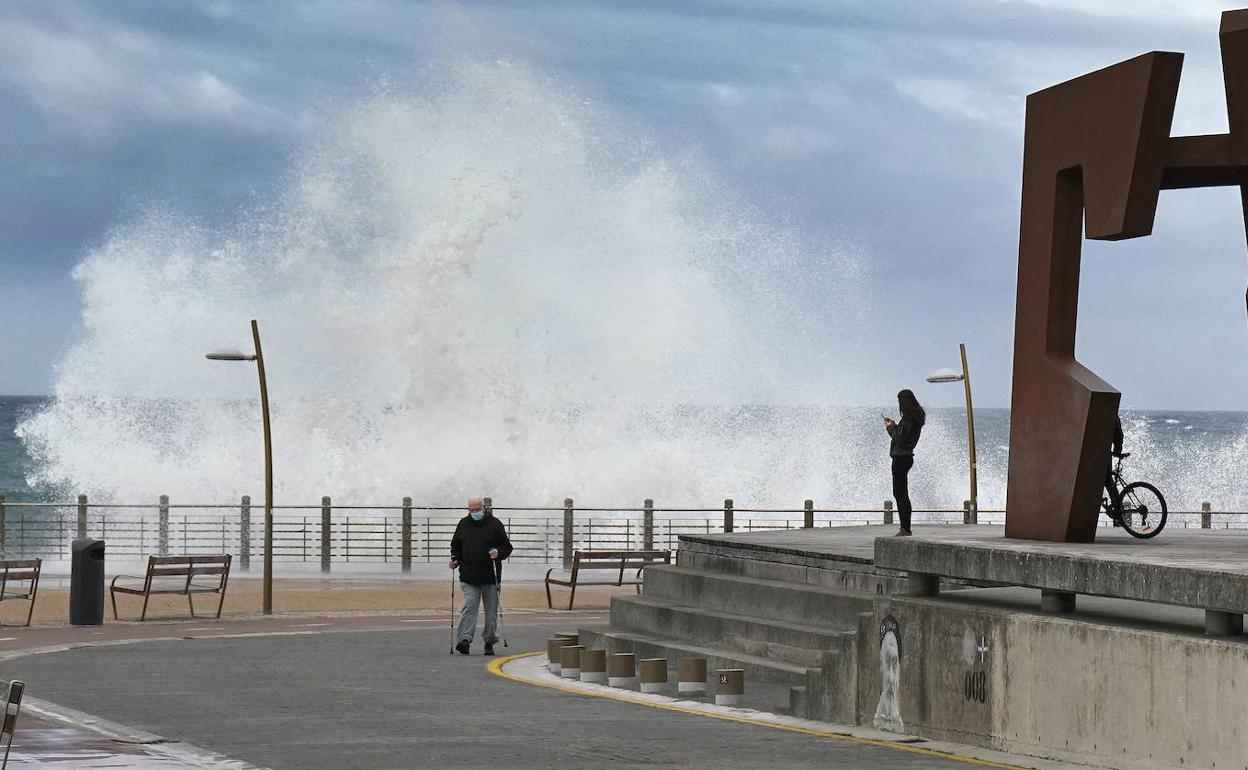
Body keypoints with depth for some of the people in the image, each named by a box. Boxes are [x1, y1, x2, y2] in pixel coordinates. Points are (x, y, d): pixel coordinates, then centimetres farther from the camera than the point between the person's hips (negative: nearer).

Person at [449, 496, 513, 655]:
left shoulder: (495, 524, 1)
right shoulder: (463, 524, 9)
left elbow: (507, 547, 4)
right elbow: (456, 546, 20)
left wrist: (499, 553, -17)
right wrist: (455, 559, 2)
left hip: (491, 576, -1)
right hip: (469, 576, 1)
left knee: (491, 611, 6)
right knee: (468, 608, -11)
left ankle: (489, 642, 17)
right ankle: (464, 640, -19)